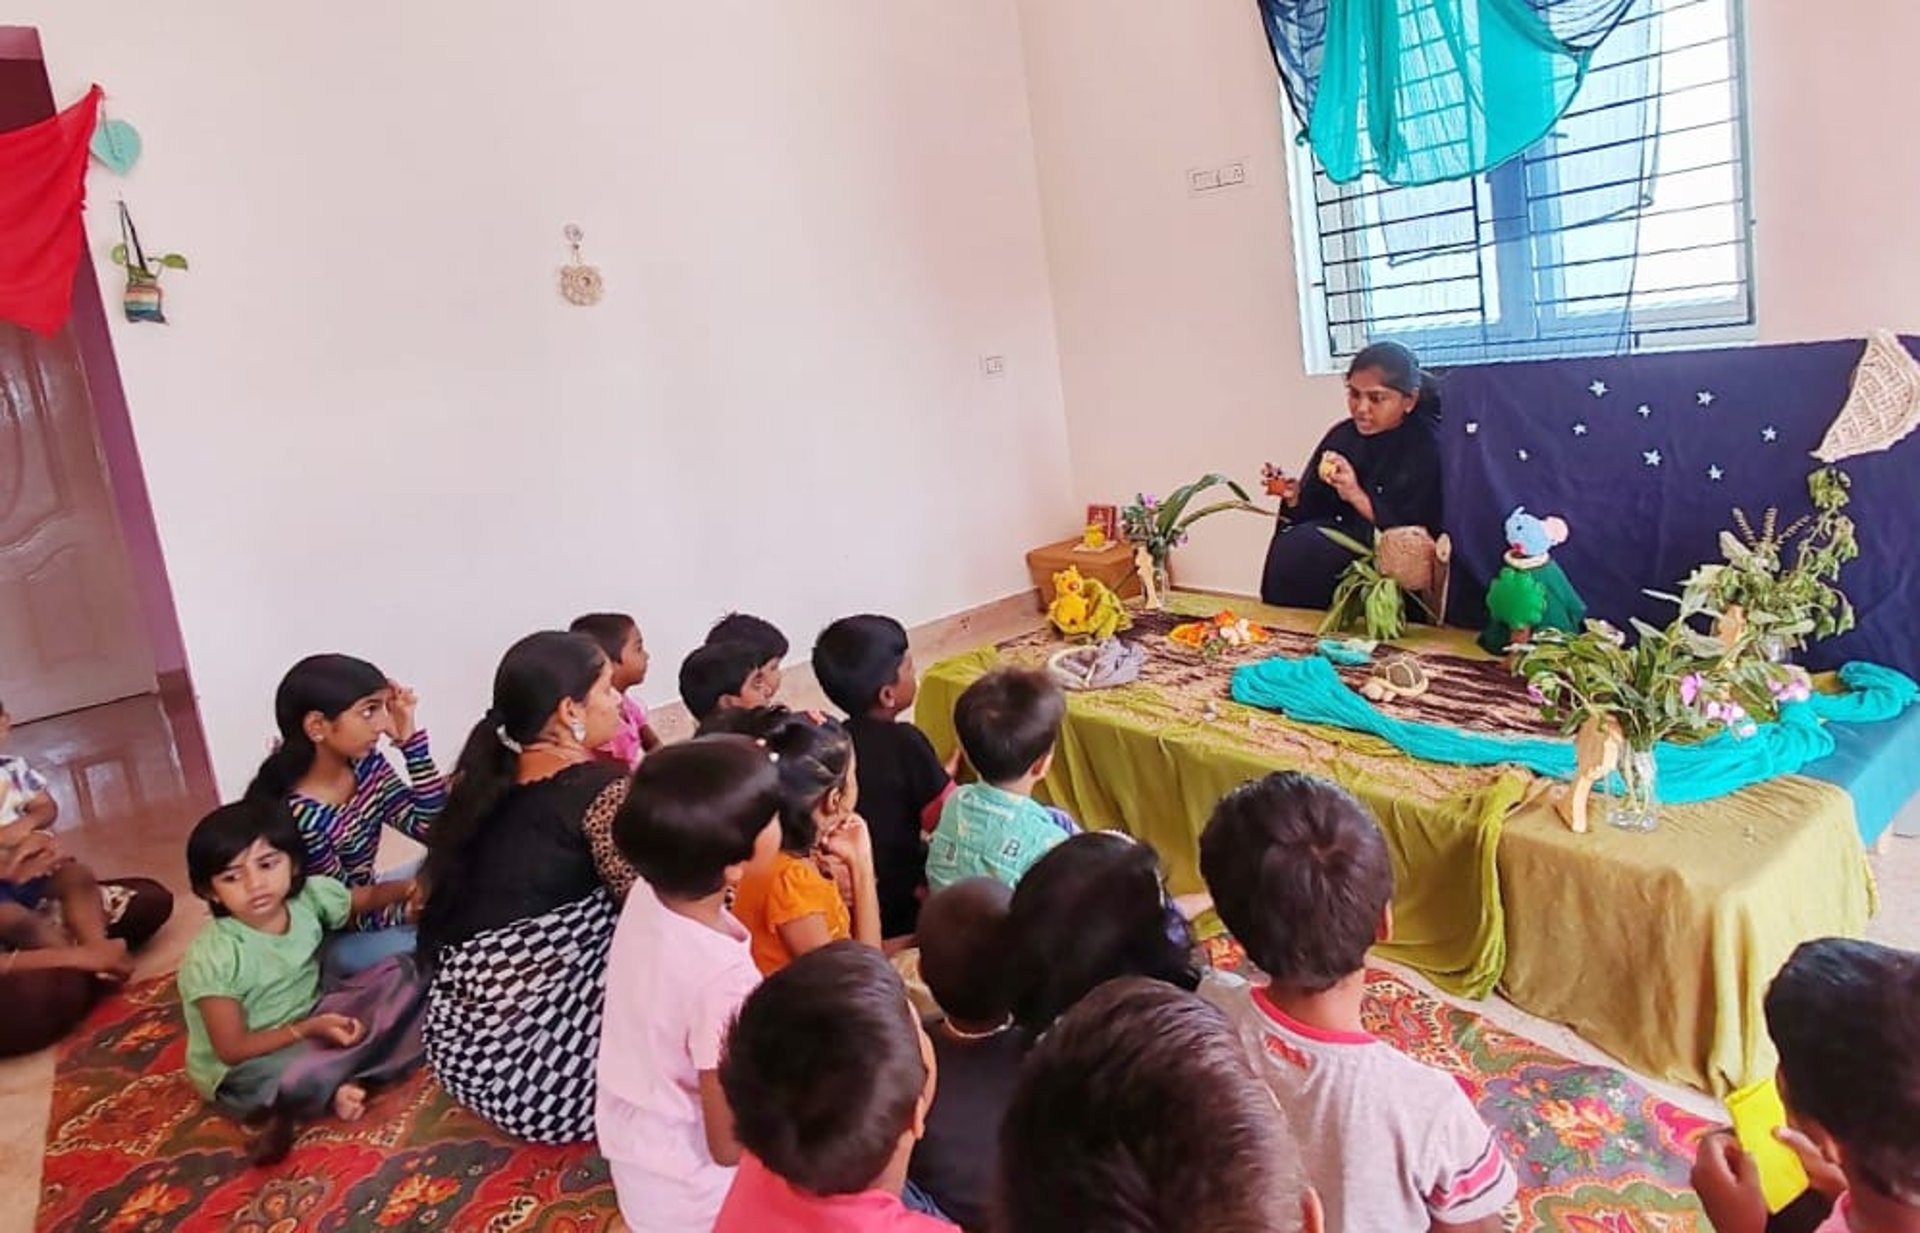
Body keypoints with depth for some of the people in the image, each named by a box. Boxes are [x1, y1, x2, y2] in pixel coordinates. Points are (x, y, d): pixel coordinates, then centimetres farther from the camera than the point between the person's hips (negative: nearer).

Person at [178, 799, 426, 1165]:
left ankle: (337, 1084, -12)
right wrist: (311, 1029, -28)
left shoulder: (310, 895, -11)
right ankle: (336, 1081, -7)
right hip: (245, 1068, -7)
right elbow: (233, 1049, -21)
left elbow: (369, 897, 9)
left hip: (308, 1026, 7)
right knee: (299, 1076, -41)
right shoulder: (213, 957, -25)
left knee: (402, 972, -5)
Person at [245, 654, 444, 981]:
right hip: (331, 942, -7)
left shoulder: (366, 764, -12)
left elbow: (432, 827, -15)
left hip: (365, 902, 7)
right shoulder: (298, 817, -30)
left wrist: (410, 740, -20)